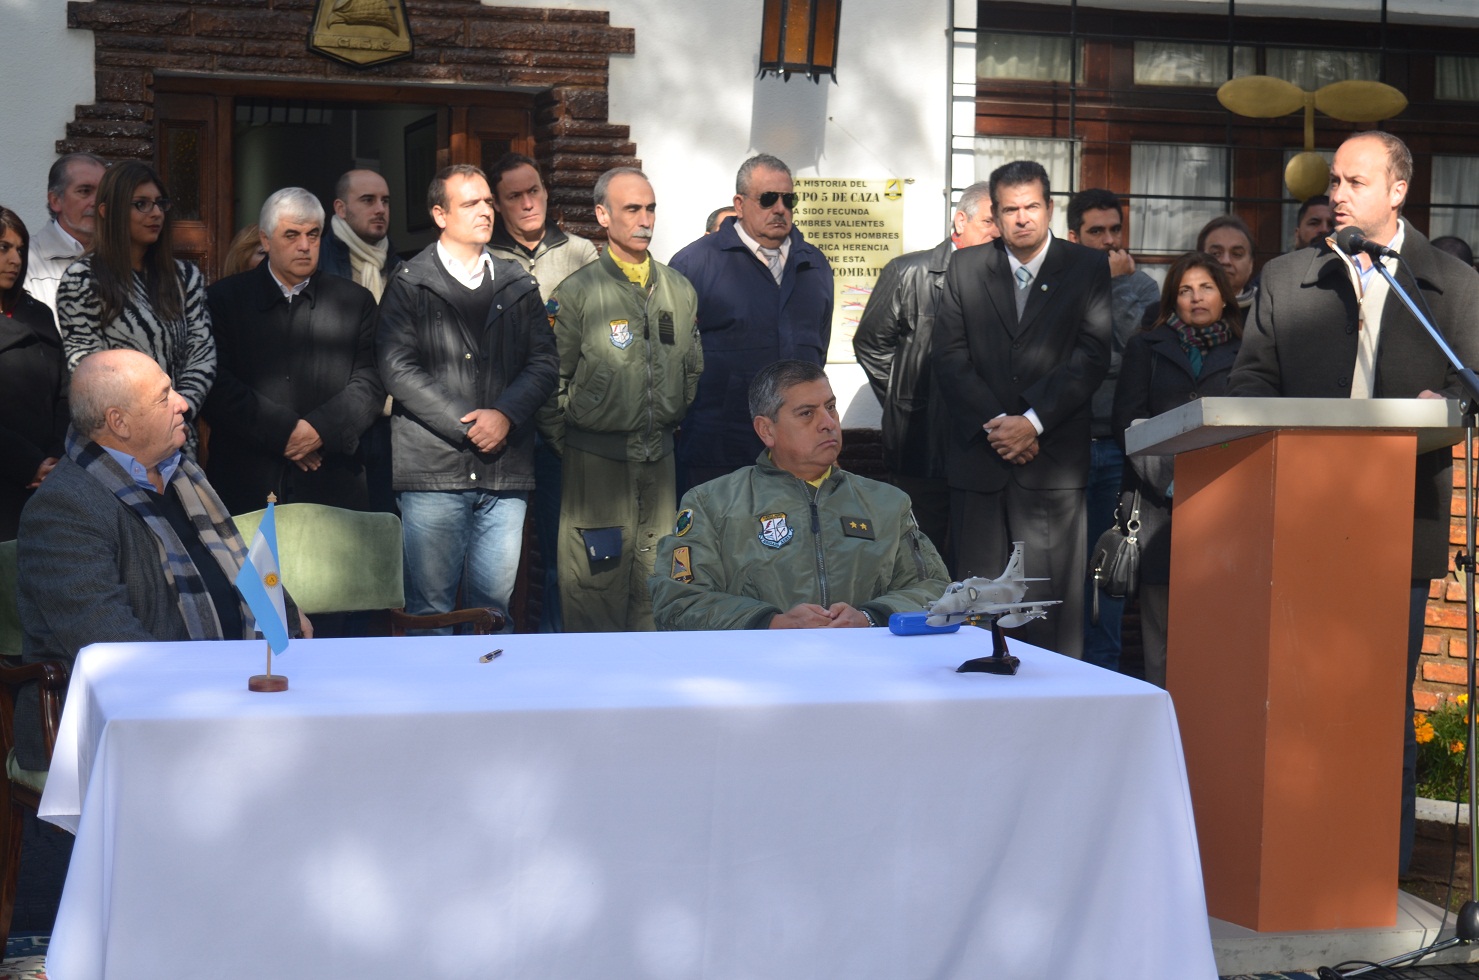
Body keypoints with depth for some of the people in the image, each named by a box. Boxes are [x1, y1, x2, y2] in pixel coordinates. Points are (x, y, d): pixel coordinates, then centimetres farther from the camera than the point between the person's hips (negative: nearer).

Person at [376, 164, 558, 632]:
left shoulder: (518, 286, 15)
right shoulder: (409, 284, 4)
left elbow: (544, 361, 9)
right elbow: (397, 368, -6)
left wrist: (505, 414, -9)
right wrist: (465, 425, -11)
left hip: (505, 470, 3)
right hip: (434, 470, -3)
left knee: (495, 603, 5)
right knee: (430, 606, 0)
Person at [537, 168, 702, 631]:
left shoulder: (679, 290, 10)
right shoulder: (576, 292, -6)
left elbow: (692, 370, 18)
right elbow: (553, 380, -3)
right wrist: (565, 444, 0)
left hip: (660, 456, 4)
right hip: (596, 459, -4)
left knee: (655, 582, 9)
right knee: (596, 584, -2)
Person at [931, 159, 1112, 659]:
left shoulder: (1088, 268, 6)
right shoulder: (965, 268, 12)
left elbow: (1091, 358, -3)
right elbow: (949, 357, 4)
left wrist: (1034, 422, -12)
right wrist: (993, 423, -8)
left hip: (1053, 459, -2)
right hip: (978, 458, 2)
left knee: (1054, 601, -5)